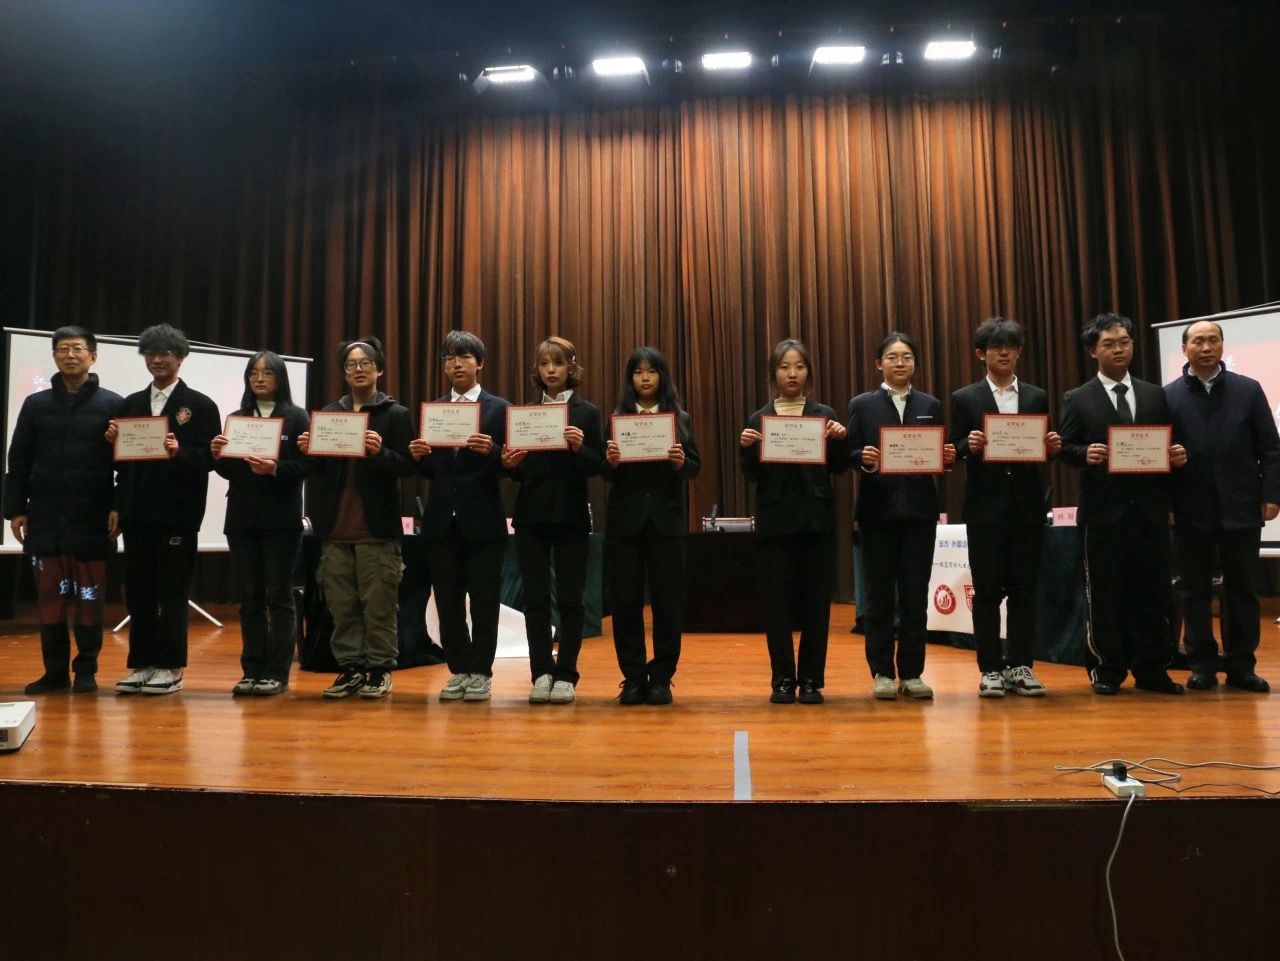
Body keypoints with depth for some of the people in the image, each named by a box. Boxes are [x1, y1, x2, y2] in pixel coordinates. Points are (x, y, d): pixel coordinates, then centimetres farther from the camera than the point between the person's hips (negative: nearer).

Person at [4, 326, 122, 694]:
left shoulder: (112, 405, 2)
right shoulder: (36, 404, 10)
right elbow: (19, 462, 10)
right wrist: (15, 509, 3)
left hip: (92, 520, -3)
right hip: (45, 519, 3)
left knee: (89, 598, 4)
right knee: (50, 598, 7)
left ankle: (86, 670, 13)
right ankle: (55, 670, 17)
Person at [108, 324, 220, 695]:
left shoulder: (200, 405, -1)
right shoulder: (131, 404, 14)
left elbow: (209, 457, -7)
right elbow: (120, 459, 14)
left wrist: (178, 453, -25)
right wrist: (113, 442, -7)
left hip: (177, 513, -5)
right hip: (137, 511, 5)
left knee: (172, 592, 2)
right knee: (138, 591, 10)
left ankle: (171, 666, 10)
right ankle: (141, 663, 19)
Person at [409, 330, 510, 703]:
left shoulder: (499, 408, 2)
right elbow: (429, 470, 9)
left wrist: (491, 451, -23)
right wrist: (418, 455, -12)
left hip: (483, 521, -3)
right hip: (441, 520, 4)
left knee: (484, 602, 3)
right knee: (448, 603, 9)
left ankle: (480, 673, 15)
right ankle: (459, 670, 21)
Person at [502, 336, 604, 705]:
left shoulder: (587, 412, 2)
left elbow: (596, 467, -3)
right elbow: (519, 471, 10)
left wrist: (579, 448, -21)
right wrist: (509, 463, -11)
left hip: (570, 516, -2)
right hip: (531, 516, 2)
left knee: (569, 599, 2)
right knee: (535, 598, 3)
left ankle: (566, 675, 11)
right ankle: (541, 673, 12)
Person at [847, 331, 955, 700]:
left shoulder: (930, 405, 12)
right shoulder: (861, 405, 5)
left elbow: (940, 456, 10)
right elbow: (849, 455, -1)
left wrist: (948, 457, -12)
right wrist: (864, 459, -22)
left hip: (919, 509, 2)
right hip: (878, 509, -2)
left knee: (916, 593, 5)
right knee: (880, 594, 4)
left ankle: (911, 672, 14)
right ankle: (882, 672, 13)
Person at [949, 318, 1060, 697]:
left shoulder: (1037, 397, 12)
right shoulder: (964, 399, 4)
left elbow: (1044, 451, 12)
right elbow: (955, 454, 1)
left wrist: (1053, 447, -10)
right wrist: (969, 446, -20)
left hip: (1027, 505, 3)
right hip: (986, 506, -2)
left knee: (1024, 590, 6)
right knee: (987, 591, 2)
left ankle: (1021, 666, 15)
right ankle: (990, 669, 9)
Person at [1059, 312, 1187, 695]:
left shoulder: (1156, 395, 14)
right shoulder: (1077, 399, 3)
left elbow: (1168, 445, 14)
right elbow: (1066, 449, -2)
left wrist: (1176, 455, -7)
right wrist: (1085, 453, -22)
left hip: (1150, 509, 3)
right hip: (1104, 509, -3)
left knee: (1152, 591, 7)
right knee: (1105, 593, 3)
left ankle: (1151, 669, 17)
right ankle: (1107, 670, 12)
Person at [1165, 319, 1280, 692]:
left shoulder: (1248, 390, 6)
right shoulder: (1168, 396, 2)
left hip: (1241, 508, 1)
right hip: (1190, 511, -1)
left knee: (1242, 590, 8)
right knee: (1194, 591, 6)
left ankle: (1241, 663, 19)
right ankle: (1202, 663, 16)